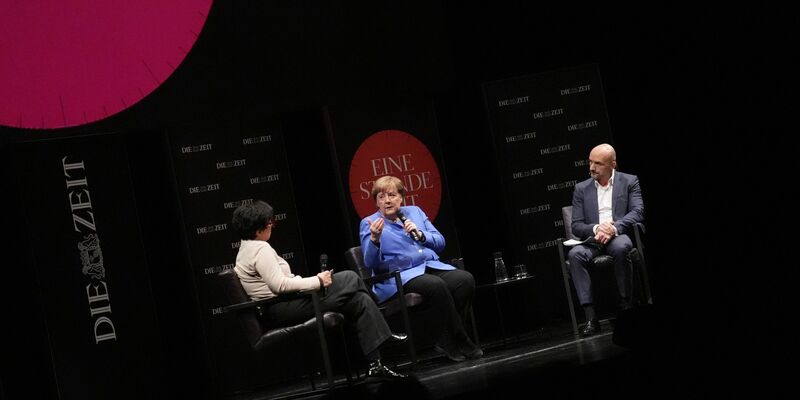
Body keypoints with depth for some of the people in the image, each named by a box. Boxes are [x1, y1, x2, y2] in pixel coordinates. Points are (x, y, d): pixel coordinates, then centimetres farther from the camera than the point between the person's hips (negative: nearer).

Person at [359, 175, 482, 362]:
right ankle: (462, 342, -22)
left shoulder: (415, 212, 18)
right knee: (436, 285, -35)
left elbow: (440, 243, 15)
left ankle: (447, 341, -16)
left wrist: (420, 234, -4)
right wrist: (374, 239, -23)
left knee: (465, 279, -24)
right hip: (400, 276, -5)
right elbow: (371, 263, -5)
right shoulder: (369, 223, 6)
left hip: (432, 267, 5)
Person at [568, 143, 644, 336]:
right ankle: (590, 317, -36)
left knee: (620, 248, -39)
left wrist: (614, 228, -20)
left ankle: (625, 306, -27)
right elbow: (576, 226, 10)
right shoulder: (581, 189, 16)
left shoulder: (629, 182, 10)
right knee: (575, 254, -32)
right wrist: (596, 228, -13)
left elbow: (638, 212, -4)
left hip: (618, 236, -2)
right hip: (592, 239, 2)